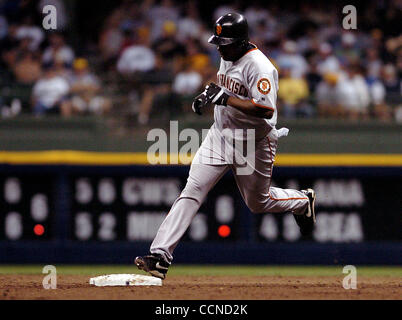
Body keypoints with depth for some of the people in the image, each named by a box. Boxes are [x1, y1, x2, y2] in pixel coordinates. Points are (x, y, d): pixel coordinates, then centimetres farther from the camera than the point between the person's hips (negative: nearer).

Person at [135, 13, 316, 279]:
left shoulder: (259, 67, -21)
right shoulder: (228, 57, 6)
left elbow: (266, 109, -30)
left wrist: (225, 98, -31)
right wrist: (209, 95, 5)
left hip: (254, 144, -6)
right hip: (220, 135, 6)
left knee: (258, 202, 13)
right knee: (193, 190, -10)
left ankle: (303, 201, 46)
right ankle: (160, 256, -18)